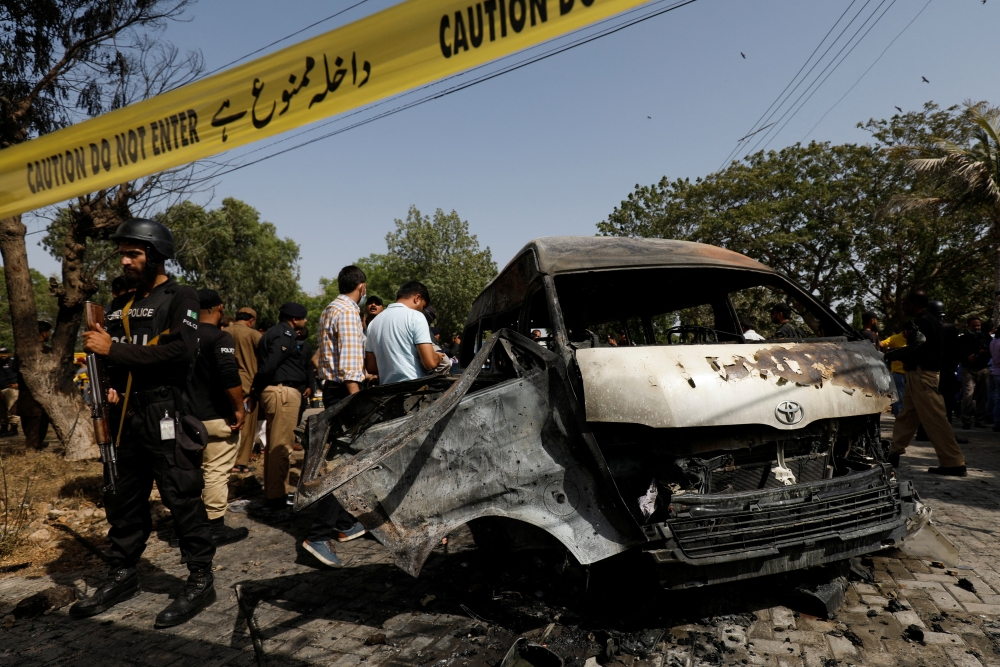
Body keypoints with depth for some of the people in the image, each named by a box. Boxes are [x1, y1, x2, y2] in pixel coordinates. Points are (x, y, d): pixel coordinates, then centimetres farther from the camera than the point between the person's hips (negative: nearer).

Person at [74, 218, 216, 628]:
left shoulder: (179, 298, -5)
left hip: (166, 414, -8)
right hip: (127, 415, 8)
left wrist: (114, 350, -18)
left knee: (182, 498, -4)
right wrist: (109, 385, 1)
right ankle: (122, 576, 30)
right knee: (124, 498, 16)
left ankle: (201, 581, 6)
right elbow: (110, 354, 22)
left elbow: (182, 350, -21)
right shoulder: (120, 304, 19)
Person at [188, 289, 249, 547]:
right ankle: (215, 528, 6)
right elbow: (230, 377, -24)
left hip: (189, 415, 7)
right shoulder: (220, 337, -15)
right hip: (216, 417, -7)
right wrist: (239, 409, -15)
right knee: (216, 472, 0)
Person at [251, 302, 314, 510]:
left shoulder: (279, 333, 21)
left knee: (274, 445, 16)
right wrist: (257, 388, -9)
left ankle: (272, 491, 27)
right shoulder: (285, 334, -11)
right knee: (281, 446, -7)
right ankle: (276, 497, -3)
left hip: (279, 392, 11)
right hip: (283, 391, -11)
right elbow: (269, 365, -21)